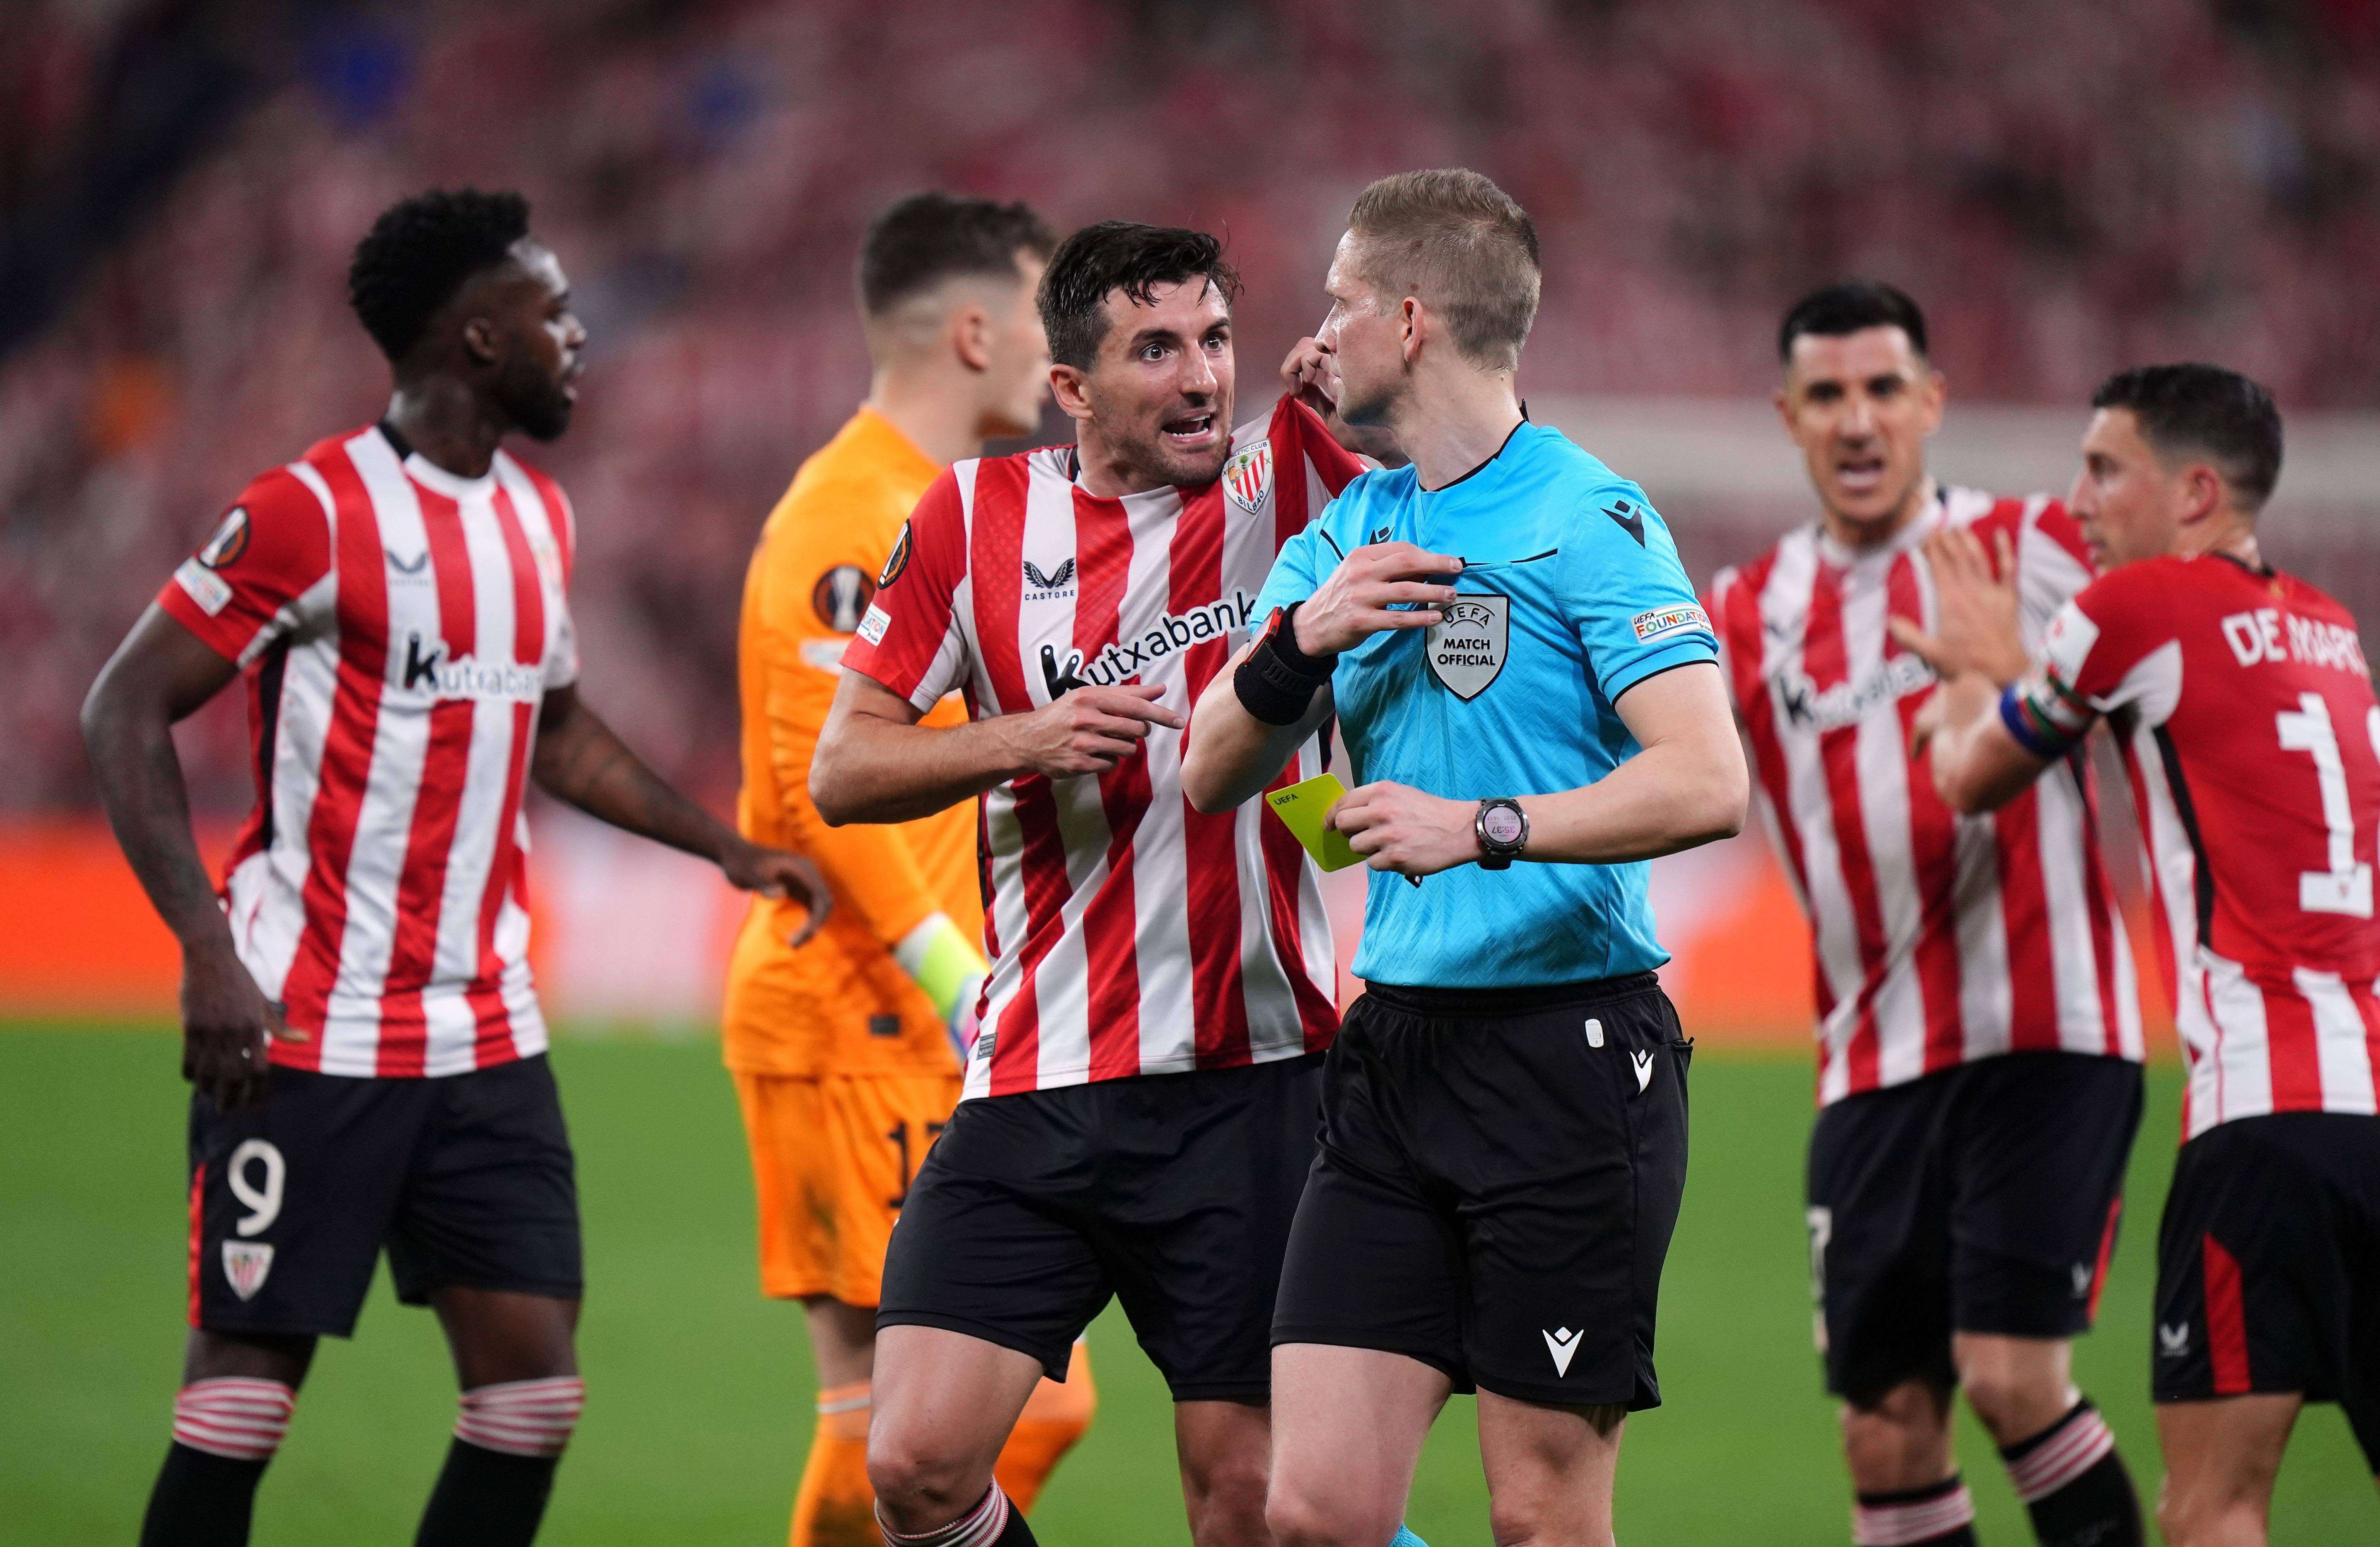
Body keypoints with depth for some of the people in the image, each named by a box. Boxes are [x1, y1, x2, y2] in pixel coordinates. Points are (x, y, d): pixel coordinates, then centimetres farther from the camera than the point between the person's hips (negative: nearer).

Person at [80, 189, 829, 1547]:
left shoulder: (542, 518, 12)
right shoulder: (313, 514, -12)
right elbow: (129, 710, -11)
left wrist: (728, 847, 20)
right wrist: (210, 952, -20)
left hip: (486, 1038, 7)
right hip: (305, 1035, -7)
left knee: (533, 1386, 2)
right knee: (248, 1385, -4)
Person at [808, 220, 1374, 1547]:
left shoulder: (1291, 480, 1)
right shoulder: (976, 517, 5)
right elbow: (843, 770, 7)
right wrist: (1026, 739, -11)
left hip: (1252, 1083, -1)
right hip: (1037, 1082, 1)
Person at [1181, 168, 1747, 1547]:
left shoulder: (1590, 521, -8)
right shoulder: (1349, 534, 14)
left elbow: (1705, 783, -18)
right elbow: (1213, 774, 10)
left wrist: (1486, 828, -24)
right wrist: (1302, 638, -7)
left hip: (1569, 1050, -6)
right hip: (1395, 1055, 6)